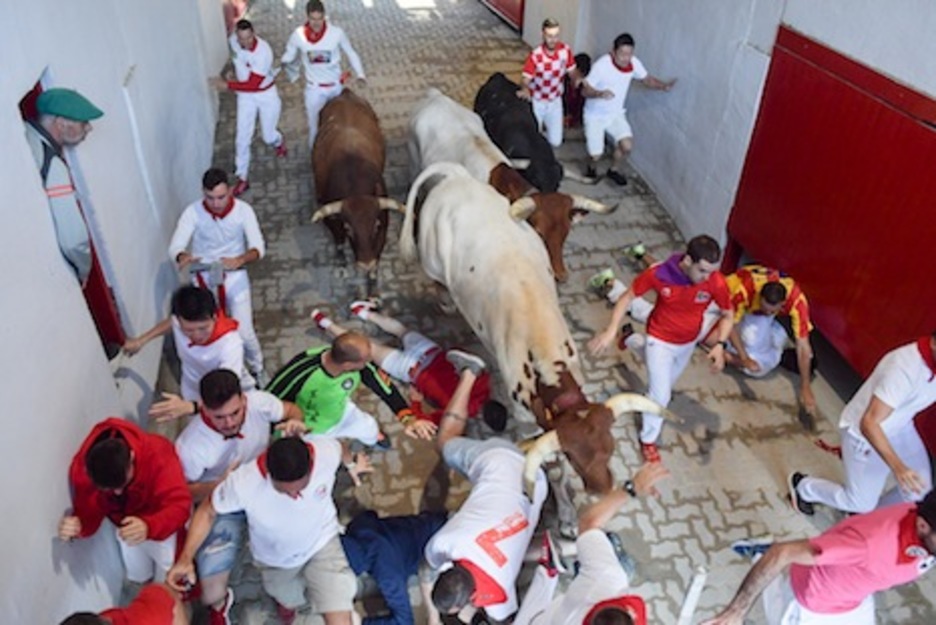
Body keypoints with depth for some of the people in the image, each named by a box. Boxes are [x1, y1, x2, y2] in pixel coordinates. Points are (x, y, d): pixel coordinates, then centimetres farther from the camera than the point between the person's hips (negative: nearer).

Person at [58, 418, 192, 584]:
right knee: (138, 578, 25)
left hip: (162, 522, -3)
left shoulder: (157, 454, -42)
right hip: (127, 525, 4)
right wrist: (78, 525, -45)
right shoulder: (81, 468, -30)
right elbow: (89, 512, -22)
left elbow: (179, 505, -43)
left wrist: (150, 527, -62)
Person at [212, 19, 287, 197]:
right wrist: (234, 72, -1)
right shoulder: (233, 40, -14)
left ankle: (279, 142, 50)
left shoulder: (263, 52, -33)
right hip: (245, 96, 4)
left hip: (266, 95, -4)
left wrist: (228, 85, -33)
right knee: (242, 137, 1)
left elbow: (253, 84, -33)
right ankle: (242, 178, 11)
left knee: (268, 137, 9)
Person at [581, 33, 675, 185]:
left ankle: (615, 169, 18)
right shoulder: (601, 65, -27)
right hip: (595, 115, -4)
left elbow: (647, 80, 4)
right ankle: (592, 166, 33)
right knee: (596, 155, -6)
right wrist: (600, 93, -42)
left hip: (616, 114, 4)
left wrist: (663, 85, -16)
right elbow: (585, 90, -22)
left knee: (627, 145, -14)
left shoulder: (634, 63, -12)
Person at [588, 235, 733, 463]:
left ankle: (635, 342, 58)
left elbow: (727, 315, -10)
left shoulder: (716, 283, -28)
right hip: (660, 340, -4)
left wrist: (720, 345, -27)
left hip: (689, 341, 4)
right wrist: (611, 331, -25)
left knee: (667, 382, 30)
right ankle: (648, 439, 27)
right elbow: (628, 297, -18)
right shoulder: (659, 273, -33)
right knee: (661, 395, -3)